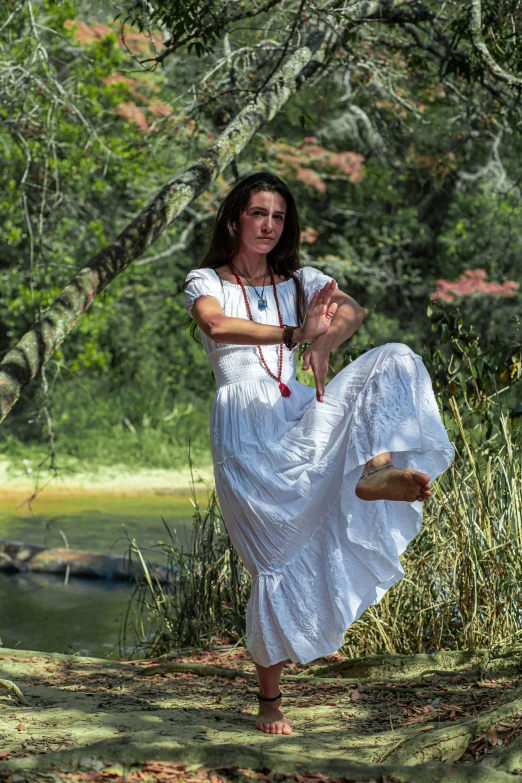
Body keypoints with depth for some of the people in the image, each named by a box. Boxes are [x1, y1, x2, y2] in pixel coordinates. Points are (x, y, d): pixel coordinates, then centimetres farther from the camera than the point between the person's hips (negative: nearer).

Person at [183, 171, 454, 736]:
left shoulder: (300, 281, 19)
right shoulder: (205, 282, 10)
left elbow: (352, 310, -3)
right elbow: (217, 325, -15)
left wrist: (324, 343, -27)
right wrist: (296, 333, -25)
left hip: (298, 416, 4)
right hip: (245, 426, -4)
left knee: (395, 361, -16)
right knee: (276, 559, -7)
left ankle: (373, 469, -41)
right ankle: (269, 700, 6)